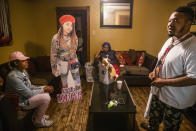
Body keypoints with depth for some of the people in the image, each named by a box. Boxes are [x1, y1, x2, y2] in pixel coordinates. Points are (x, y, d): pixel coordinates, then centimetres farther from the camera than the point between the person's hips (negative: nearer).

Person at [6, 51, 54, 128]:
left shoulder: (23, 71, 1)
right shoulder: (13, 76, -29)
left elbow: (29, 87, 10)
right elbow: (29, 94, -26)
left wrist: (42, 88, -5)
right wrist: (43, 90, -15)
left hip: (26, 96, 10)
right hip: (21, 102, -10)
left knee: (45, 91, 11)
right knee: (46, 98, -22)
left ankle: (37, 115, 20)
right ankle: (38, 121, 2)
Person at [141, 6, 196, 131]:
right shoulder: (170, 40, 1)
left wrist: (164, 82, -26)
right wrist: (155, 71, -4)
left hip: (175, 99, -8)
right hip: (159, 91, 8)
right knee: (154, 115, 32)